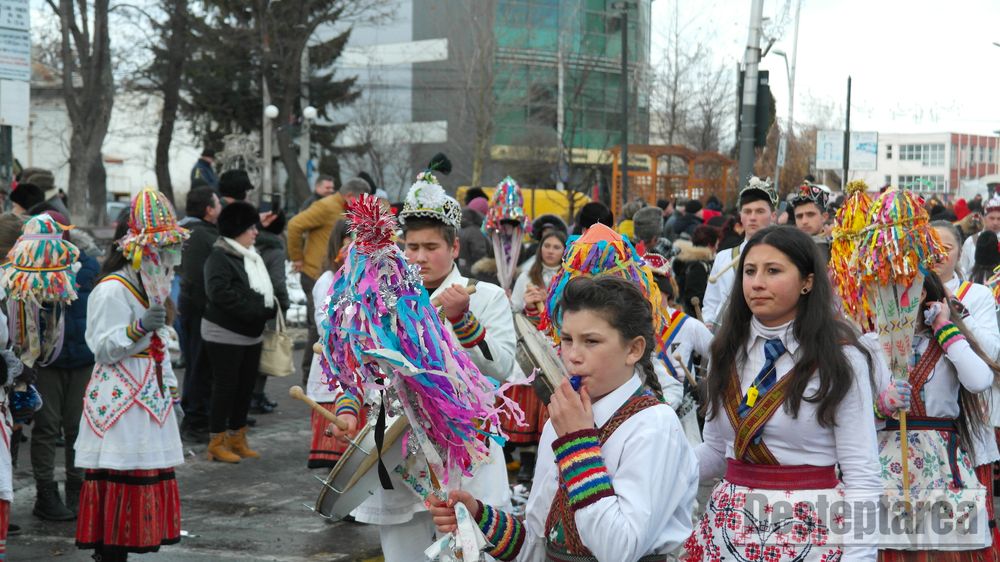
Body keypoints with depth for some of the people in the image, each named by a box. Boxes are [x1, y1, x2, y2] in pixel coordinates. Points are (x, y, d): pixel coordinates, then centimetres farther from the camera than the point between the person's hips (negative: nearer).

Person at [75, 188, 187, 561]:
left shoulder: (149, 288, 20)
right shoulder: (111, 291, -11)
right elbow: (104, 348, -16)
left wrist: (170, 391, 24)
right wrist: (139, 328, -29)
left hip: (147, 398, 9)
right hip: (119, 403, -9)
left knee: (147, 473, 6)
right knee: (119, 478, -11)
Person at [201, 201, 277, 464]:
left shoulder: (251, 256, 15)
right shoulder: (219, 257, -14)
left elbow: (264, 287, 21)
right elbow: (220, 292, -26)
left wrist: (268, 307, -1)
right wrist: (254, 309, -25)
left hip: (251, 334, 9)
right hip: (225, 334, -9)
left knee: (246, 386, 12)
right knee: (225, 387, -4)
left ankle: (237, 439, 23)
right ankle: (217, 443, 3)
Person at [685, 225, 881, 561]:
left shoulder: (840, 357, -8)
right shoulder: (729, 350, 6)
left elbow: (862, 475, -11)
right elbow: (716, 450, 11)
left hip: (811, 528, -5)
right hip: (731, 524, 5)